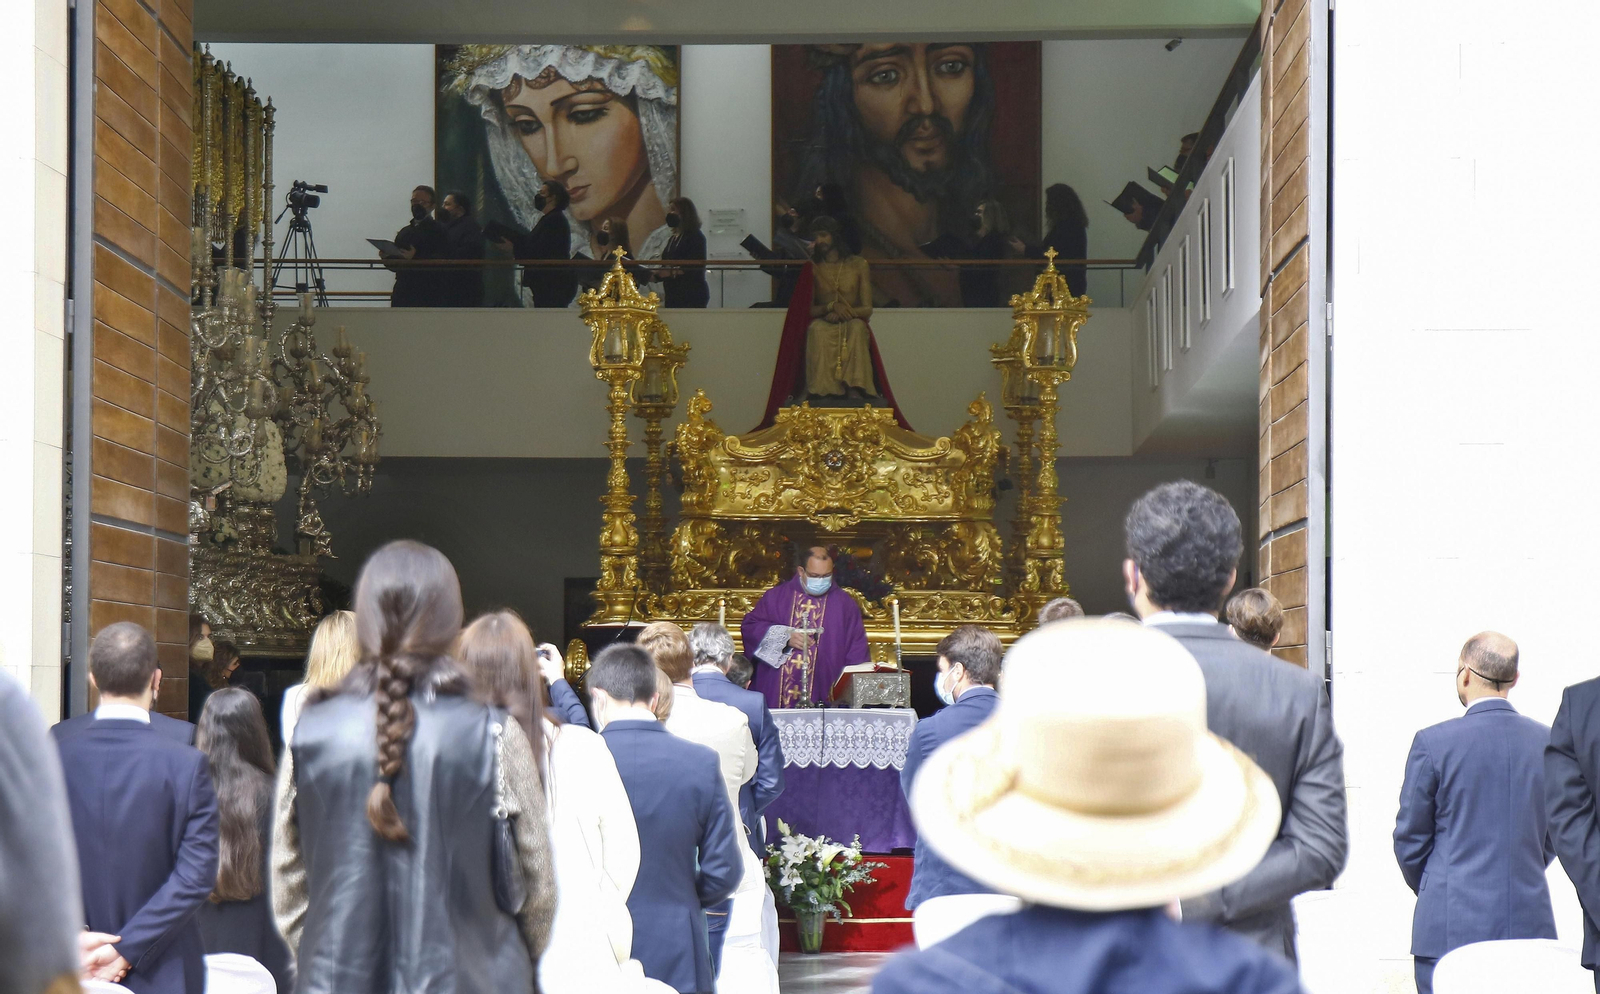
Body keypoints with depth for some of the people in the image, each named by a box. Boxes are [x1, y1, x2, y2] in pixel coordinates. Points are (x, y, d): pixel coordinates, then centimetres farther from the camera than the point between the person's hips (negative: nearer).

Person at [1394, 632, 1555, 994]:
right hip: (1531, 921, 3)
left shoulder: (1433, 743, -8)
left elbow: (1410, 841, 0)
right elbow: (1554, 838, 12)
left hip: (1451, 926, -3)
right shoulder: (1549, 742, 3)